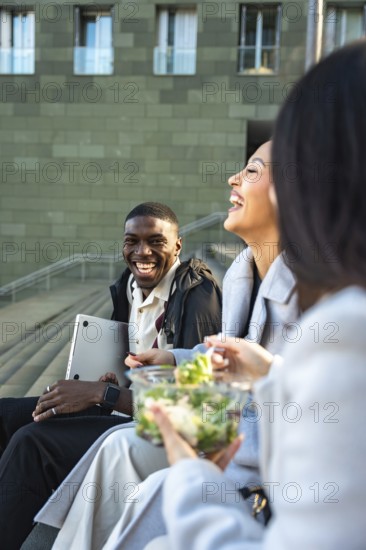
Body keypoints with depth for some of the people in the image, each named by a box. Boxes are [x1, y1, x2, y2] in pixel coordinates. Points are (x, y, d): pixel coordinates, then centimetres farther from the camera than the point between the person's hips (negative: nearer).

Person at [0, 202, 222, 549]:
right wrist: (85, 388, -4)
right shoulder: (127, 286, 6)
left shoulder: (197, 296, -18)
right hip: (131, 406, 9)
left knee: (32, 443, -25)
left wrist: (100, 393, -24)